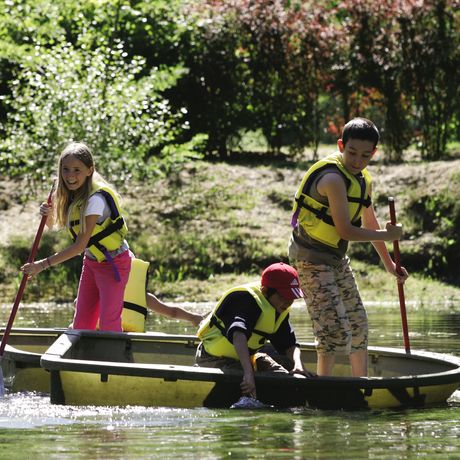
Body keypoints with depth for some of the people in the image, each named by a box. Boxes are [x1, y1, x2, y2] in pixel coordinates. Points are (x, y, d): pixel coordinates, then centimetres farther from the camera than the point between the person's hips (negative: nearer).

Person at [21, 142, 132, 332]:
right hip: (91, 262, 8)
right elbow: (53, 226, 5)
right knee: (81, 324, 7)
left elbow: (80, 245, -27)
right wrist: (48, 215, -19)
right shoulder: (70, 195, -3)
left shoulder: (95, 198, -28)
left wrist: (43, 265, -25)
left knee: (108, 326, -8)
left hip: (113, 264, -8)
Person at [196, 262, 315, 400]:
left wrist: (298, 365, -23)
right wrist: (248, 373, -59)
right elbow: (239, 335, -46)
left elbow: (289, 344, 0)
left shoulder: (281, 310, 0)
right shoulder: (246, 301, -29)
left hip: (246, 355, 9)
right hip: (214, 356, -9)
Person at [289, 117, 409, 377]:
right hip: (311, 258, -10)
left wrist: (389, 263, 24)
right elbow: (345, 231, -24)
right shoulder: (333, 178, -24)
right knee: (335, 328, -17)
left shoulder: (364, 181, 6)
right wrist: (387, 235, -12)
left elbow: (369, 223, 20)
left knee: (357, 323, 16)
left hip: (337, 258, 10)